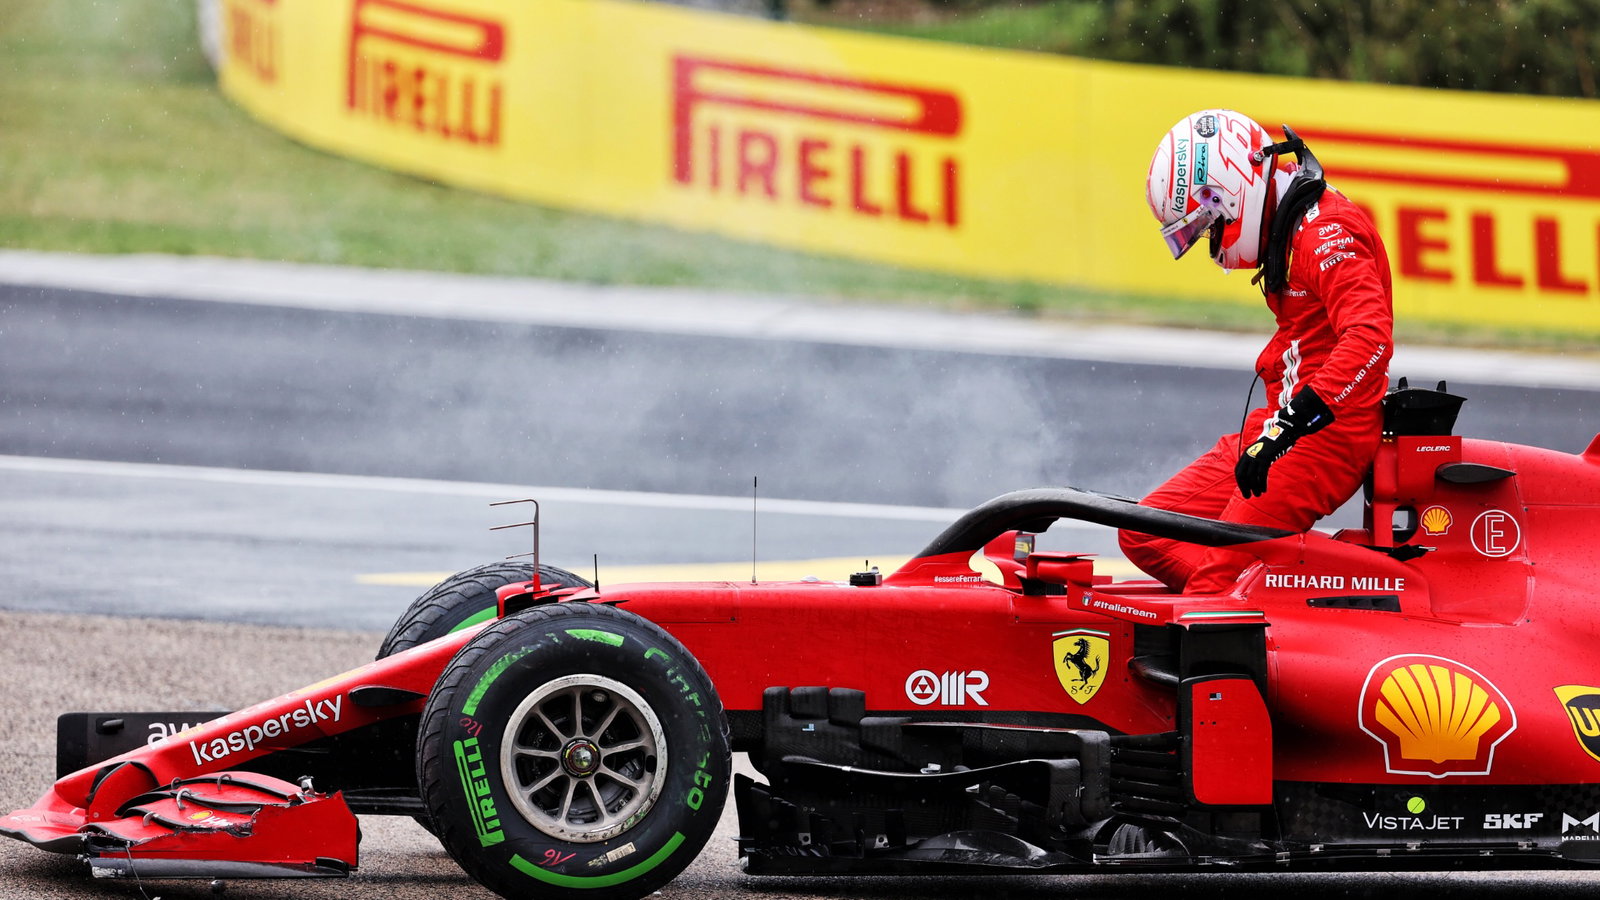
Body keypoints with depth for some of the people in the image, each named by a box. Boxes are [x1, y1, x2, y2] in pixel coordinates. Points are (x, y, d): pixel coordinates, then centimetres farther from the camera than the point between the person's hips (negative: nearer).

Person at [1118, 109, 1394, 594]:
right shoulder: (1289, 231, 17)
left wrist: (1290, 425, -34)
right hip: (1285, 427, 11)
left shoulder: (1326, 232, -15)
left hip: (1327, 435, -11)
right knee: (1145, 536, 1)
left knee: (1217, 578, -21)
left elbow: (1369, 340, -30)